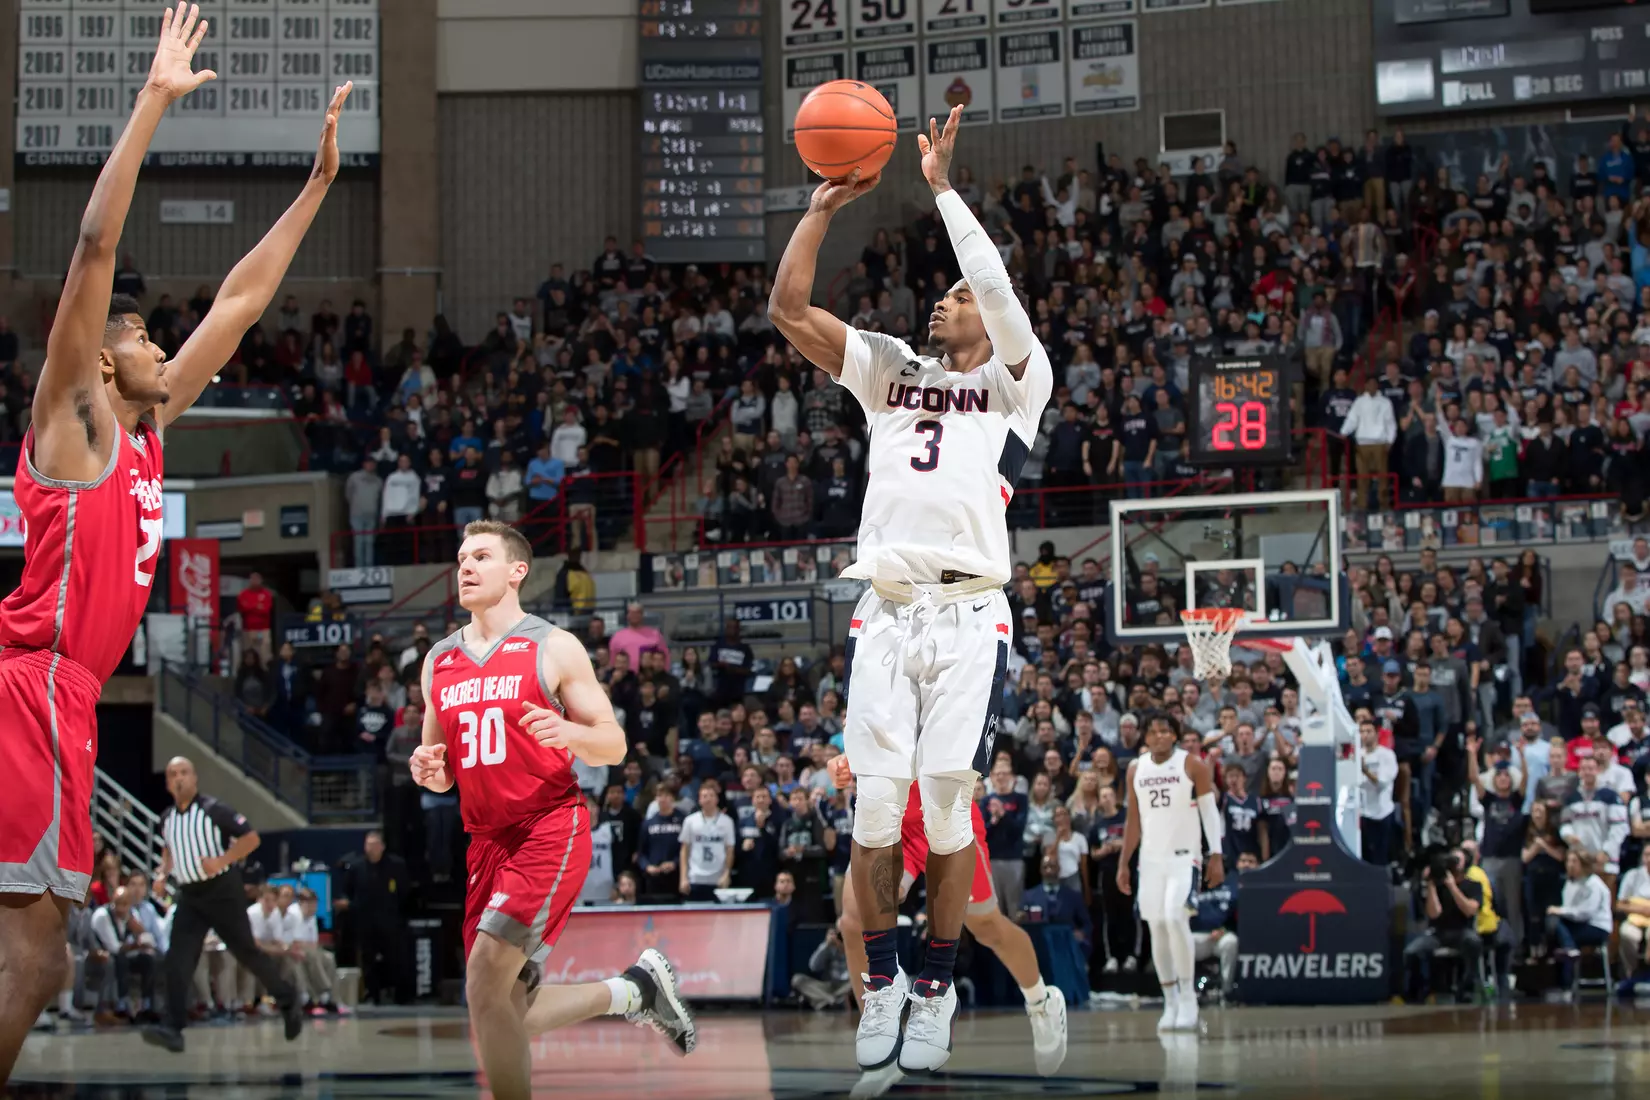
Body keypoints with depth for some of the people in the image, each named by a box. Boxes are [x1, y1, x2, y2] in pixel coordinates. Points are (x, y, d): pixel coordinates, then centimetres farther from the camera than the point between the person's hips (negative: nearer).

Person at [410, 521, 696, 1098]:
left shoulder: (554, 648, -2)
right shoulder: (438, 660, 14)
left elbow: (614, 745, 0)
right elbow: (440, 765, 22)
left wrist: (570, 733, -21)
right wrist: (429, 772, -2)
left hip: (551, 828, -7)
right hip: (486, 838, 7)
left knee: (486, 978, -21)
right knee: (504, 1012, 4)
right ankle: (633, 990, 26)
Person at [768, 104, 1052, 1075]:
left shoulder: (1016, 384, 8)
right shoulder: (891, 372, 18)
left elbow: (1005, 296, -11)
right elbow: (789, 311, 10)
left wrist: (943, 186, -8)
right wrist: (825, 207, 2)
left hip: (969, 618, -3)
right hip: (886, 615, 3)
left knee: (948, 809, -4)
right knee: (876, 809, -1)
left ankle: (936, 993, 7)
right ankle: (883, 981, 13)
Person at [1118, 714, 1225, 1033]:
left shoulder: (1193, 766, -4)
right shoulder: (1136, 769, 9)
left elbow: (1210, 812, -3)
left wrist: (1216, 857, -10)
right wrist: (1123, 863, 11)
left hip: (1184, 855, -5)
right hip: (1151, 859, 5)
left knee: (1175, 917, -22)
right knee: (1157, 927, 2)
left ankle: (1188, 996, -12)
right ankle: (1170, 1003, 11)